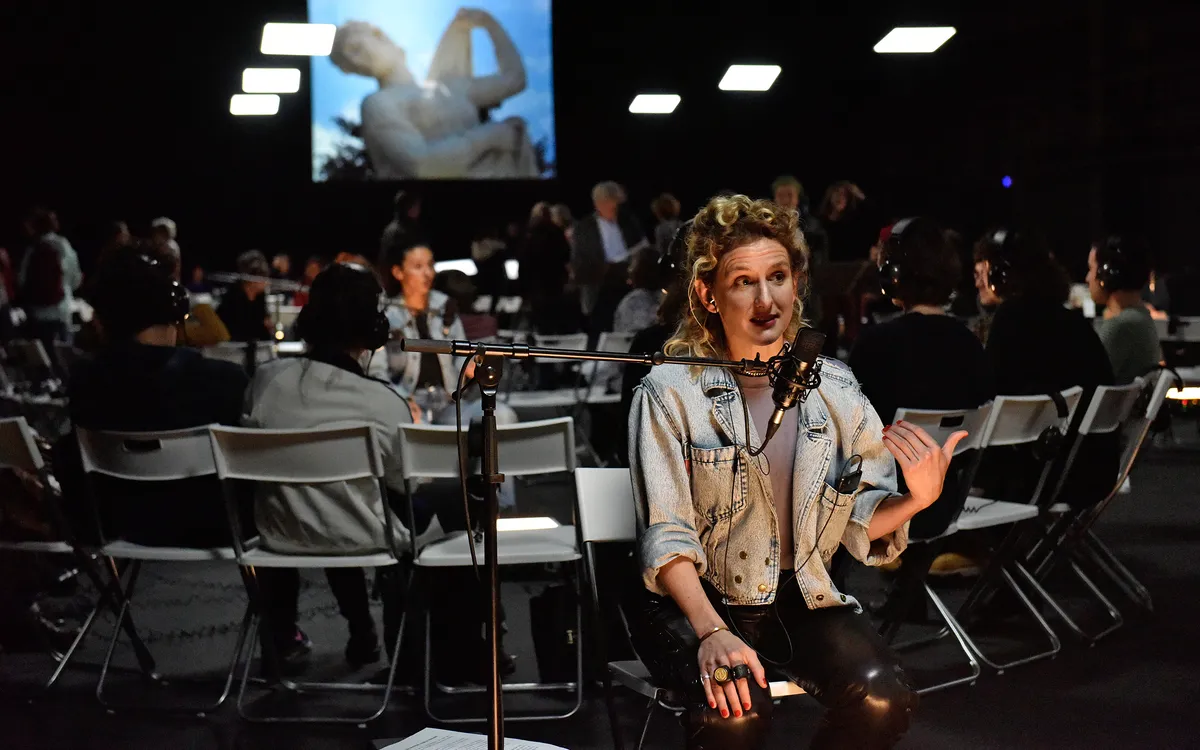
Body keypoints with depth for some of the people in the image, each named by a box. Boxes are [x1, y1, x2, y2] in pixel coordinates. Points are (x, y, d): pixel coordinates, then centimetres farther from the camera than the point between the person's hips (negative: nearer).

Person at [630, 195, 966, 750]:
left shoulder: (833, 387, 4)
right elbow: (666, 536, -12)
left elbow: (861, 520, 6)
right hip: (699, 600, -3)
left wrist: (916, 498, -16)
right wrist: (712, 632, -28)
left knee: (882, 698, -22)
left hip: (803, 598, 4)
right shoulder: (671, 392, -8)